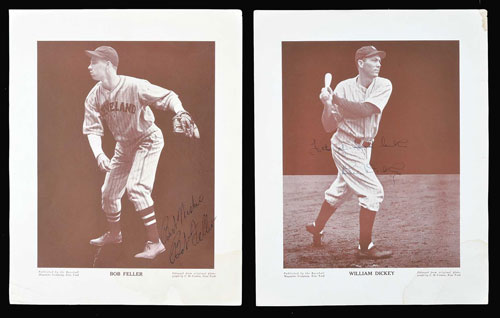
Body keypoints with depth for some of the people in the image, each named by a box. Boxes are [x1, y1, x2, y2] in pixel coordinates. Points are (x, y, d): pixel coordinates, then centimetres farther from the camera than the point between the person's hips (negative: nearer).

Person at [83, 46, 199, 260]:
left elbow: (168, 96, -23)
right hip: (124, 144, 7)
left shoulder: (134, 86, -26)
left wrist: (181, 113, -44)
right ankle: (114, 234, 40)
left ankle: (155, 242, -16)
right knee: (108, 192, 12)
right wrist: (98, 154, -28)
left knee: (135, 187, -24)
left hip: (148, 139, -7)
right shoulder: (94, 97, -10)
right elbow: (93, 129, -10)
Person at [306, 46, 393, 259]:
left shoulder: (384, 86, -5)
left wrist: (336, 99, -15)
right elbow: (328, 127, -10)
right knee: (373, 191, -11)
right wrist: (328, 105, -26)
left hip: (364, 148, 5)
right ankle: (365, 247, -1)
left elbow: (363, 110, -20)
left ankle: (317, 227, 43)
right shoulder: (344, 87, -11)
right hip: (346, 147, -5)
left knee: (341, 190, 20)